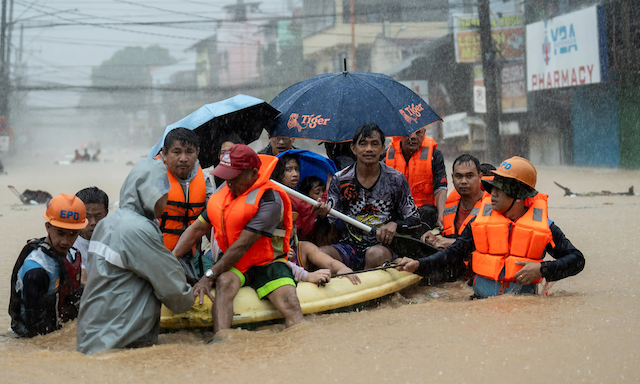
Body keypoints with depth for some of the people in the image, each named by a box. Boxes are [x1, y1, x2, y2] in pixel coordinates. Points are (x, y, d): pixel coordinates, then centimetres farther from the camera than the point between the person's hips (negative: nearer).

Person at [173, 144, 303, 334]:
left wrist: (209, 275, -21)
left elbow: (243, 245, -21)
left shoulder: (269, 199, -17)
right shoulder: (222, 194, 6)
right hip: (232, 264, 3)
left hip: (267, 263, -3)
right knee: (224, 282, -31)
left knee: (290, 304, -28)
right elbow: (197, 228, 12)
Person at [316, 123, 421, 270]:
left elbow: (415, 221, 4)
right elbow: (328, 225, 2)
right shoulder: (340, 180, 3)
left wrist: (394, 225, -16)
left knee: (375, 254, -36)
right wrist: (323, 215, -21)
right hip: (349, 246, 1)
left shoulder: (396, 180, 0)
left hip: (382, 246, -1)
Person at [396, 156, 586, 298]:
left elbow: (576, 259, 10)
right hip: (482, 301, 1)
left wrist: (542, 269, -6)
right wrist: (418, 265, -1)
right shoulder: (480, 220, 10)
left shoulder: (544, 226, 6)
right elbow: (454, 252, 12)